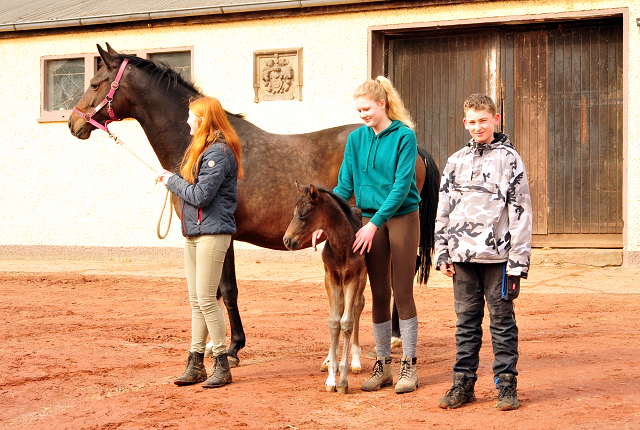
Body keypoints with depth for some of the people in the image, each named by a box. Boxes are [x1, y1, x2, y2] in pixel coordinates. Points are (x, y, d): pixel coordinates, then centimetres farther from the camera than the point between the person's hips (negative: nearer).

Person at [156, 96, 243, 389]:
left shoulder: (218, 152, -15)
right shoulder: (202, 148, 17)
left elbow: (201, 196, -19)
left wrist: (172, 181, -8)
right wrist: (174, 181, 4)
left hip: (212, 232, -10)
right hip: (193, 233, 10)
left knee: (206, 299, -8)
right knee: (196, 300, 10)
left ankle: (222, 365, 1)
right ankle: (196, 364, 15)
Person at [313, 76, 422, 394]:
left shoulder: (404, 136, -10)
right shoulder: (356, 139, 5)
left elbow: (401, 186, -16)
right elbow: (344, 186, 5)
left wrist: (374, 224, -22)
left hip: (402, 217, -4)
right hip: (370, 221, 4)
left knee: (402, 292, 0)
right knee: (379, 294, 8)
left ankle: (408, 366, 7)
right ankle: (383, 365, 15)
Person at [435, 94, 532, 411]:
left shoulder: (509, 159, 1)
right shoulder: (456, 161, 13)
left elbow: (521, 213, -3)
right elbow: (443, 211, 16)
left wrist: (518, 262, -8)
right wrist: (442, 253, 8)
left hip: (497, 255, -4)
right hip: (462, 256, 4)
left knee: (502, 321, 2)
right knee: (466, 321, 9)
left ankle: (506, 384, 9)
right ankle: (463, 383, 16)